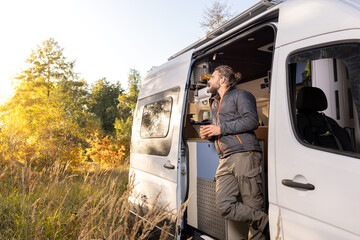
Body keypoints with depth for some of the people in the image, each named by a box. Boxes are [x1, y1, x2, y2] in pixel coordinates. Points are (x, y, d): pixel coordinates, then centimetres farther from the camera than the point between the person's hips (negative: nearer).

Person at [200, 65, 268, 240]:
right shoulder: (215, 104, 30)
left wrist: (220, 129, -10)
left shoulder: (240, 95, 6)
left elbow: (251, 121, -10)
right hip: (225, 161, 7)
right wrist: (208, 134, 13)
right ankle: (267, 223, -1)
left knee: (254, 206, -9)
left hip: (244, 155, -6)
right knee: (225, 207, -8)